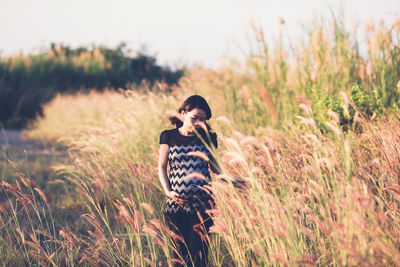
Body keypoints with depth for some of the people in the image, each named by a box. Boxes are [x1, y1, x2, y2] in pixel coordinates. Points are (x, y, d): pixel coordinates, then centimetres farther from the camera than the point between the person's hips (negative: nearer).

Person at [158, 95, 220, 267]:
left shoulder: (207, 137, 8)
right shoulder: (169, 137, 6)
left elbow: (215, 166, 14)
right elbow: (162, 167, 8)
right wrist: (168, 191, -6)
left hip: (202, 205, 0)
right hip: (176, 205, 0)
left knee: (198, 253, -8)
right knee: (180, 251, 3)